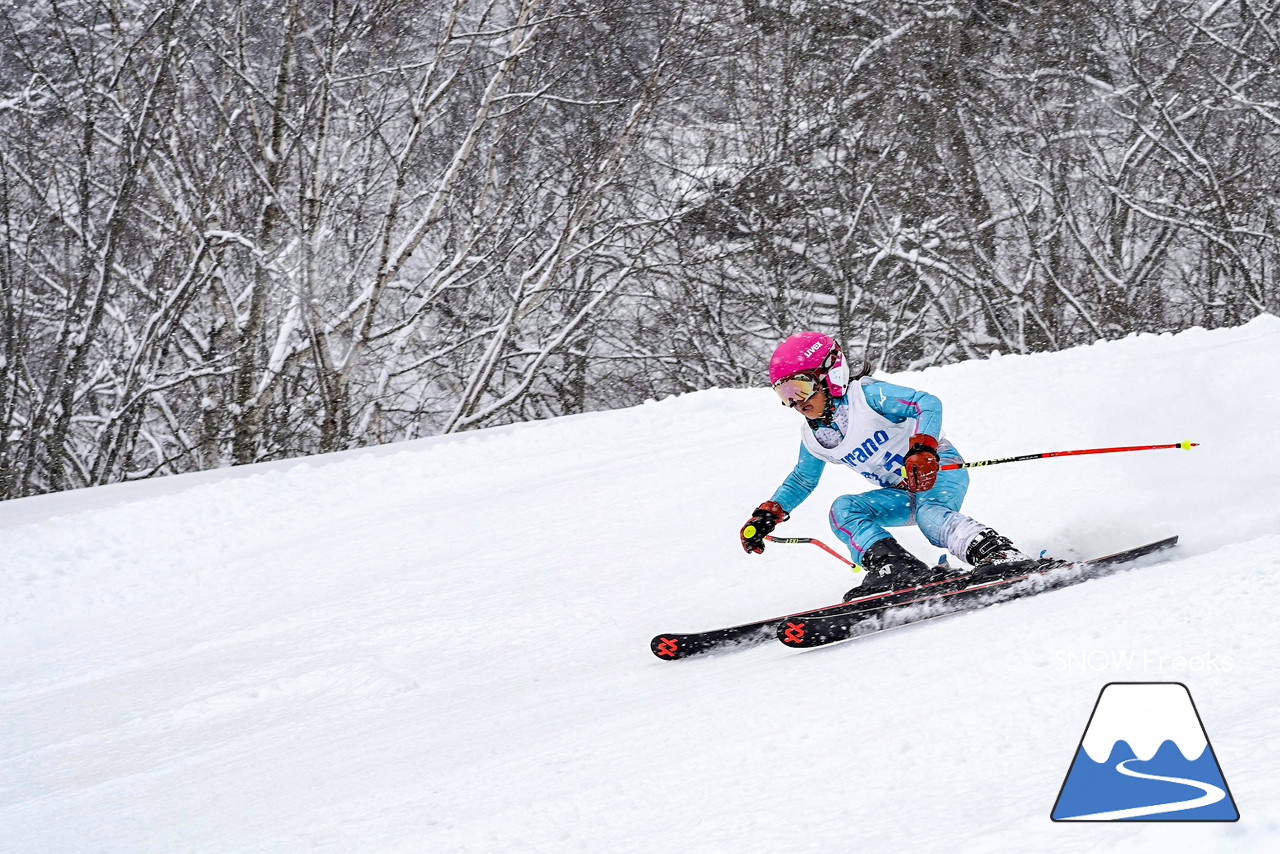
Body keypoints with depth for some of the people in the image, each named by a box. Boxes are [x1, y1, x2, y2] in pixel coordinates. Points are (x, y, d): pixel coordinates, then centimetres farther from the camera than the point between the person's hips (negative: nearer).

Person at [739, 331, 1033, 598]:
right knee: (843, 510, -17)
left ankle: (1003, 557, -52)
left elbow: (928, 403, -28)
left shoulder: (866, 395, -17)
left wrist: (922, 449, -43)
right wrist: (768, 515, 10)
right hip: (901, 494, 7)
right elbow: (801, 481, 23)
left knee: (930, 514, -38)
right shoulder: (812, 436, 5)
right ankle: (893, 566, -36)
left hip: (939, 470, -7)